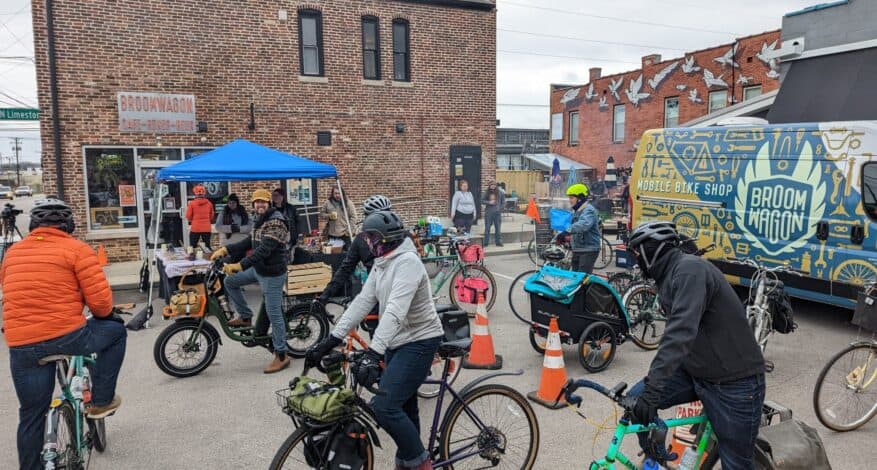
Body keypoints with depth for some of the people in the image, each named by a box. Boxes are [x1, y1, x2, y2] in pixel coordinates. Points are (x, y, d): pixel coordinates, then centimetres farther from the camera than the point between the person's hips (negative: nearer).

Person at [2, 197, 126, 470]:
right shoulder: (76, 249, -3)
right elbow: (100, 300, -8)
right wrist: (105, 315, 14)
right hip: (66, 338, -5)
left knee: (31, 416, 19)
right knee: (116, 330, 22)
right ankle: (101, 401, 22)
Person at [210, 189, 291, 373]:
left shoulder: (275, 221, -20)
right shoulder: (259, 221, 12)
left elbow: (265, 249, -30)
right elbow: (249, 243, 14)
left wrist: (240, 265, -36)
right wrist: (225, 250, 2)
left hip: (272, 273, -9)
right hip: (258, 269, 9)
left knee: (273, 313, -5)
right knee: (230, 281, 13)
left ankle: (282, 356, 4)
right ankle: (245, 316, 25)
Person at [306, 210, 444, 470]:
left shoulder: (407, 262, -22)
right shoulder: (381, 264, 7)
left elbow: (395, 311, -34)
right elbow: (363, 301, 2)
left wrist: (373, 354, -43)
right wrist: (331, 340, -5)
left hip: (419, 342, -9)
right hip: (397, 342, 9)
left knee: (384, 406, -15)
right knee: (404, 407, 18)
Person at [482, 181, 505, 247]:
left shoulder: (500, 192, 2)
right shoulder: (486, 193, 2)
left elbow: (503, 202, 6)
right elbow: (482, 200, 4)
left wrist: (500, 208, -5)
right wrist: (489, 202, -10)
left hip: (497, 212, 0)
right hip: (488, 212, 0)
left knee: (498, 228, 6)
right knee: (487, 228, 4)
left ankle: (498, 242, 14)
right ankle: (486, 242, 10)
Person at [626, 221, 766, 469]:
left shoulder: (690, 269, -22)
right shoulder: (670, 275, 8)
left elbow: (681, 332, -34)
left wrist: (651, 391, -39)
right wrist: (650, 383, 28)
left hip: (734, 383, -8)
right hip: (695, 371, 8)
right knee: (636, 399, -6)